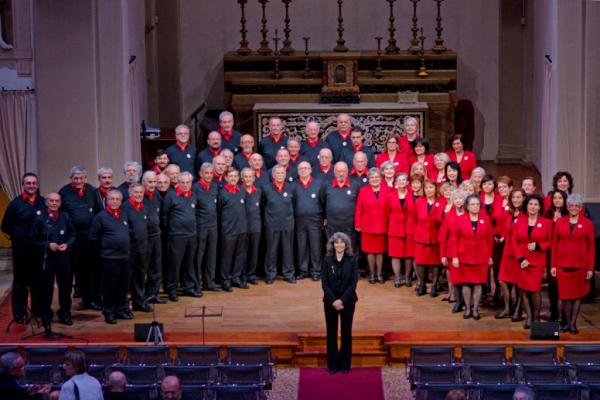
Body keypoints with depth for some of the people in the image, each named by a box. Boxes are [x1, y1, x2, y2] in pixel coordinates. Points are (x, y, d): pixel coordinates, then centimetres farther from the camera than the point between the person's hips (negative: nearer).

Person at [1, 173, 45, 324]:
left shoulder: (44, 202, 2)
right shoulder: (16, 203, -3)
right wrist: (18, 237, 4)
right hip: (21, 249, -2)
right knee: (20, 281, 5)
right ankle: (19, 313, 13)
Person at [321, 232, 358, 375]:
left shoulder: (352, 261, -4)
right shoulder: (327, 260, -3)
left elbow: (353, 283, -8)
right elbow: (324, 283, -5)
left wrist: (342, 300, -16)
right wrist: (334, 301, -14)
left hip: (347, 301, 0)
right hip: (330, 301, 0)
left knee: (346, 332, 6)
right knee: (331, 332, 5)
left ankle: (345, 364, 15)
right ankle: (332, 364, 13)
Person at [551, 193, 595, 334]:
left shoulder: (587, 224, 0)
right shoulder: (559, 222, 4)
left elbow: (591, 247, 0)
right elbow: (554, 245, 5)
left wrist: (590, 268, -4)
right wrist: (553, 265, 1)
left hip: (580, 265, -1)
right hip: (562, 265, 1)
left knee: (578, 294, 5)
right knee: (565, 294, 3)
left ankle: (573, 323, 12)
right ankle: (567, 322, 13)